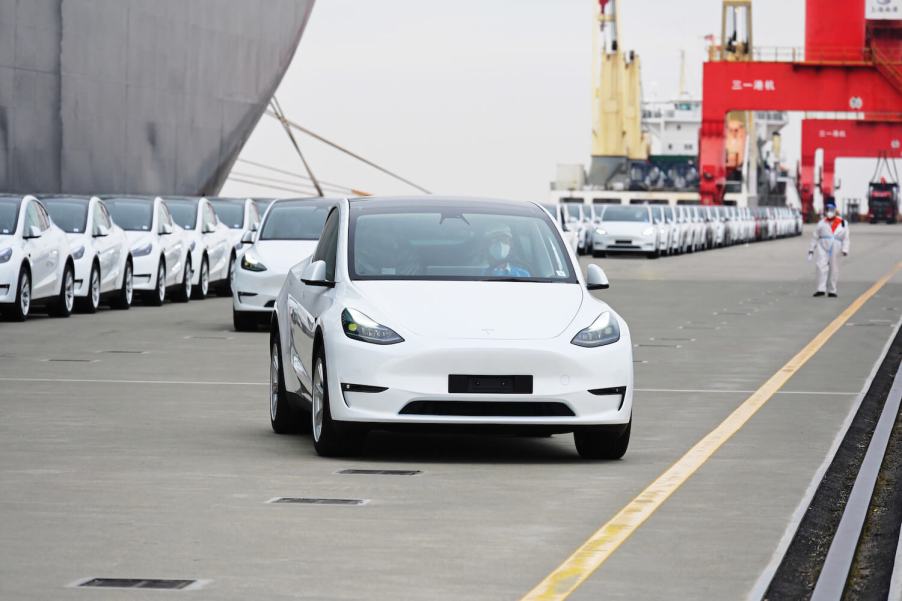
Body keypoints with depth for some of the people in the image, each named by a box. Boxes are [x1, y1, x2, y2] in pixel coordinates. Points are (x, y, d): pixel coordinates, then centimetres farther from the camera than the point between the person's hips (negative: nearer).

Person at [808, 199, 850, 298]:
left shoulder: (842, 223, 8)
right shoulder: (821, 223, 9)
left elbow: (845, 238, 6)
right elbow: (815, 237, 13)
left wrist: (845, 250, -5)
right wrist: (811, 250, 12)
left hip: (835, 248, 1)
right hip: (822, 247, -1)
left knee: (833, 270, 6)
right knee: (821, 267, -16)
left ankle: (831, 291, 17)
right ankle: (821, 289, -19)